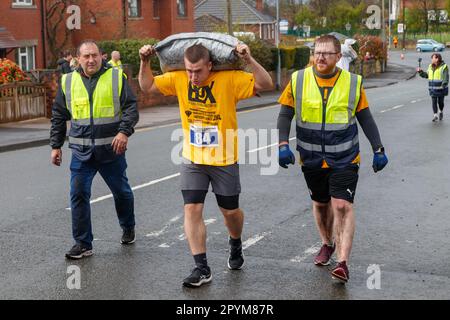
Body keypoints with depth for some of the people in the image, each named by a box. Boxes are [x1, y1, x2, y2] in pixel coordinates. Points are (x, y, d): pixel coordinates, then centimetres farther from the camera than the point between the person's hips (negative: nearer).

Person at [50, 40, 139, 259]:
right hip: (81, 151, 1)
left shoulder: (116, 77, -1)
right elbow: (58, 116, 12)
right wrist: (56, 145, 9)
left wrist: (124, 131, -21)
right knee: (78, 195, -5)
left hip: (112, 149, -1)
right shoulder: (68, 82, 6)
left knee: (121, 192, 14)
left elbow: (131, 107, -5)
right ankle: (83, 243, 4)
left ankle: (128, 228, 39)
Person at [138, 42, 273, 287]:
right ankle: (202, 269, 2)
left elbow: (265, 84, -18)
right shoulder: (178, 79, -6)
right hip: (192, 160, 2)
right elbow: (148, 87, 6)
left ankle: (235, 245, 46)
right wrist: (145, 62, -8)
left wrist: (248, 60, -29)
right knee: (192, 210, -7)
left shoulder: (229, 79, -15)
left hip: (224, 160, -2)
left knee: (230, 211, 13)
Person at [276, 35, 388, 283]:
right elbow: (285, 115, 0)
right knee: (320, 203, 17)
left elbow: (365, 118, 5)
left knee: (342, 206, -13)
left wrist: (378, 150, 2)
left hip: (344, 159, -2)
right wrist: (283, 144, -13)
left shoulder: (353, 83, -3)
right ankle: (327, 244, 42)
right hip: (311, 159, 2)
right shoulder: (298, 80, -3)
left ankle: (343, 262, -15)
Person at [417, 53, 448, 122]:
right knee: (434, 101, -4)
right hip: (433, 88, 4)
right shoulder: (430, 66, 9)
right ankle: (435, 115, -5)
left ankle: (441, 112, 33)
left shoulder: (443, 67, -9)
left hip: (441, 88, -4)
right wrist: (420, 71, 1)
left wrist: (443, 86, -21)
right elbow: (427, 75, 15)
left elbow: (446, 78, -12)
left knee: (440, 101, 9)